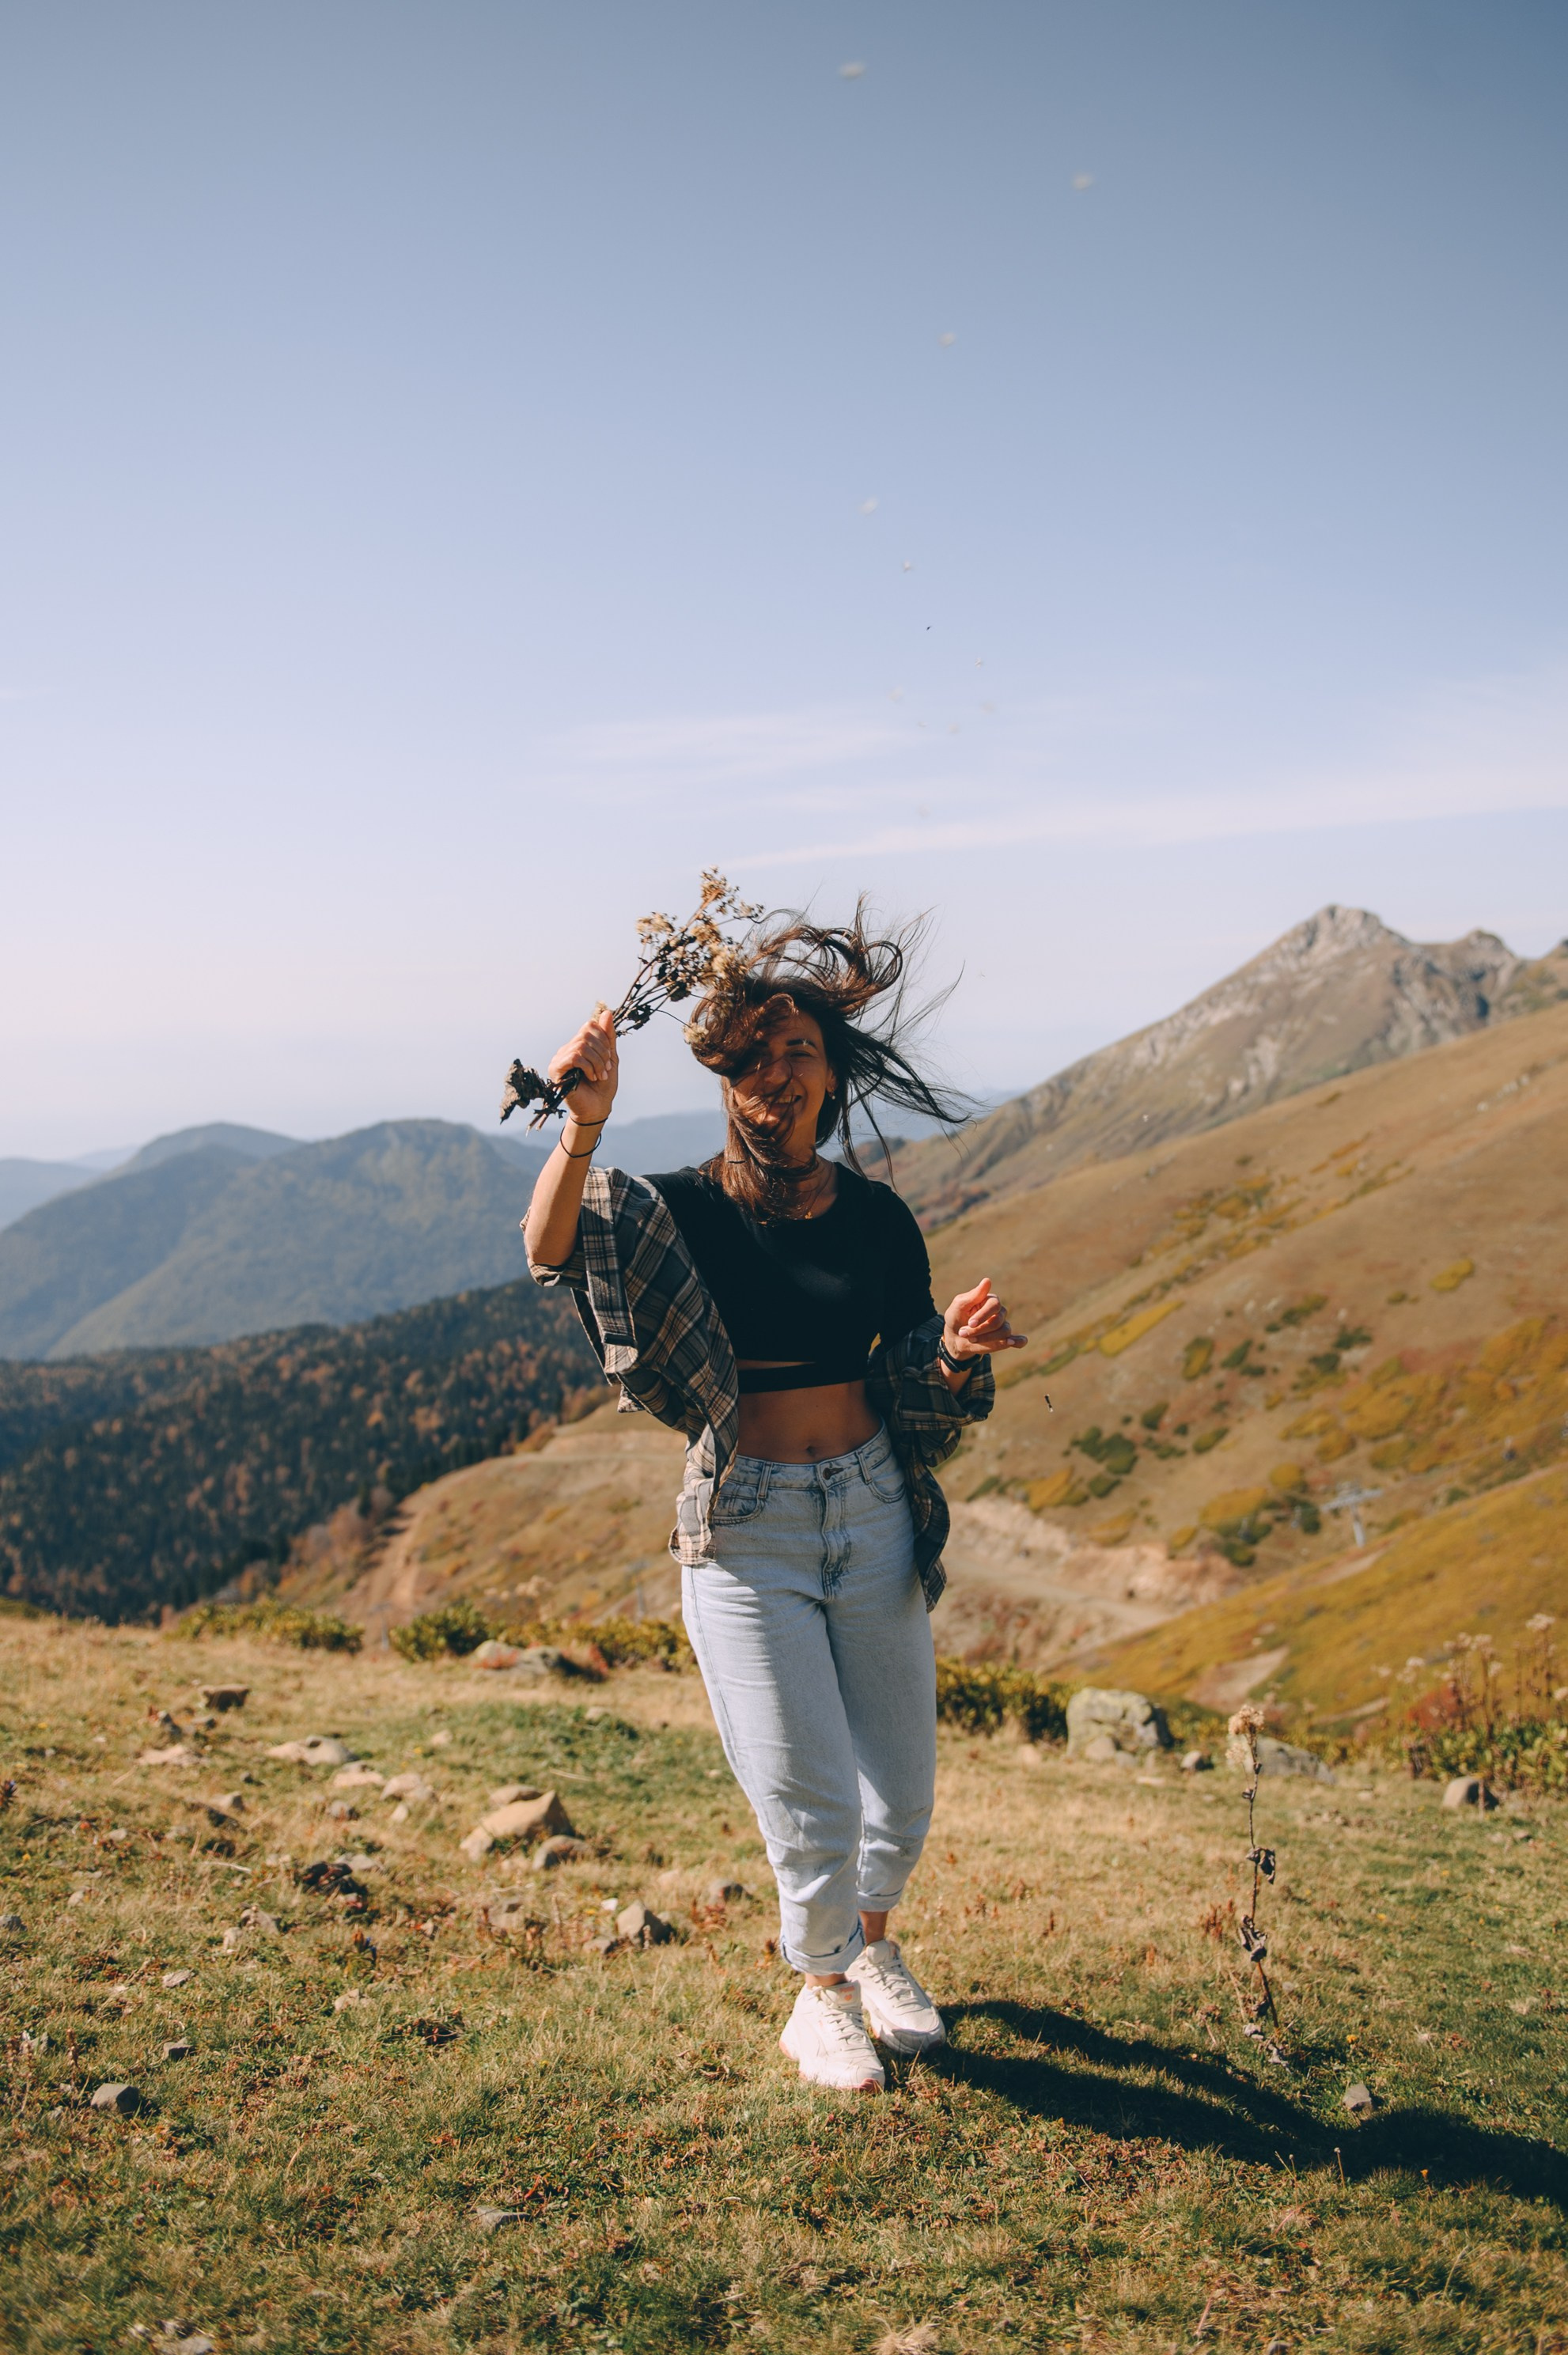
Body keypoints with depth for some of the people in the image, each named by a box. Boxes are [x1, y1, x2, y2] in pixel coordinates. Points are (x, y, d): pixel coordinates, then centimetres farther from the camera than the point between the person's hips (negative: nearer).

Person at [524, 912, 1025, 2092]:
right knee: (814, 1805, 2)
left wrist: (960, 1349, -16)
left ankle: (873, 1946, 47)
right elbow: (551, 1251, -30)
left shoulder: (878, 1218, 0)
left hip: (873, 1512, 3)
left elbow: (917, 1394, 6)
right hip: (746, 1527, -3)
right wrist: (584, 1126, -46)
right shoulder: (683, 1212, -9)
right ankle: (822, 1991, 33)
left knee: (904, 1791, 14)